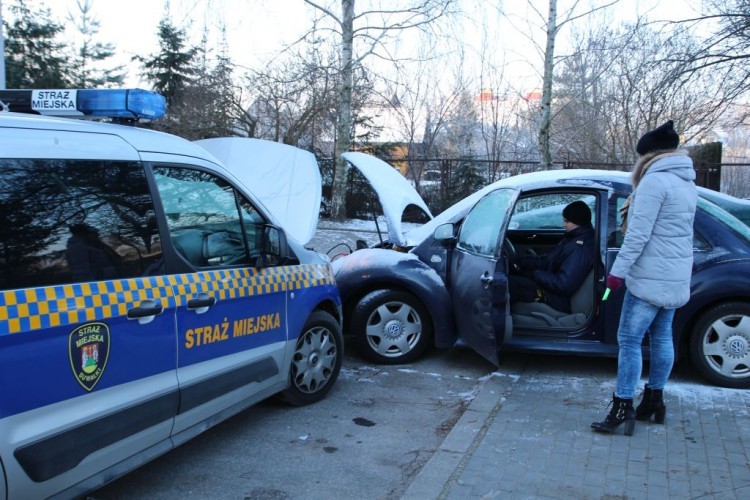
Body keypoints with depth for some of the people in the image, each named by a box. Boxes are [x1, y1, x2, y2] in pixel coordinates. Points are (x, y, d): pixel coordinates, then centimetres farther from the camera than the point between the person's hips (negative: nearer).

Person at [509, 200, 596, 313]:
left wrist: (534, 274, -17)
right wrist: (520, 262, -1)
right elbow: (548, 260, 12)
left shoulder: (582, 248, -24)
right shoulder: (574, 238, 9)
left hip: (560, 301, -10)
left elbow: (564, 285, -28)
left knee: (509, 283, -19)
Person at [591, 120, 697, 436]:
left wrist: (618, 271, -18)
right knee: (661, 337, 15)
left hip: (651, 277, -10)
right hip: (675, 276, 10)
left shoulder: (654, 181, -15)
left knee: (629, 339, -6)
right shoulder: (687, 182, 14)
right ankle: (654, 400, 25)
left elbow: (638, 234, -20)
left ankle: (623, 408, -3)